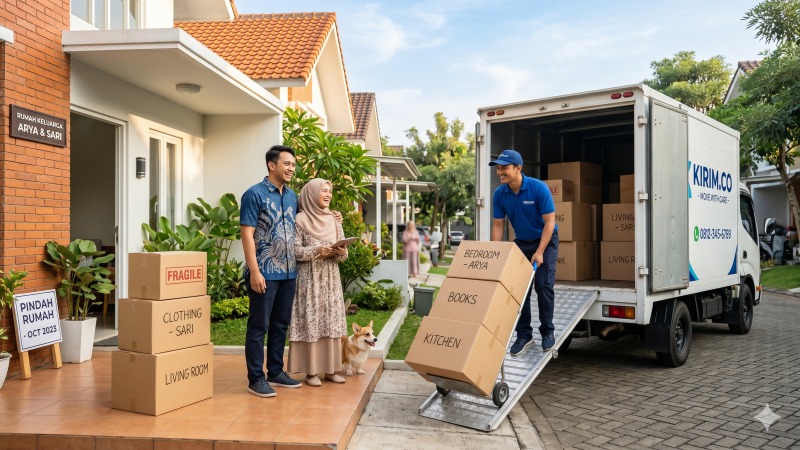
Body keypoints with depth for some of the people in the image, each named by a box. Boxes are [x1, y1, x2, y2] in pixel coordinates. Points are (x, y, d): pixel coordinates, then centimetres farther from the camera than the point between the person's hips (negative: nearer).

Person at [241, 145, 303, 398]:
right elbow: (247, 235, -13)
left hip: (288, 273, 7)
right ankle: (256, 379, 11)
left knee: (281, 325, 14)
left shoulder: (292, 196, 12)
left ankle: (276, 372, 26)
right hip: (265, 273, -7)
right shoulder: (255, 194, -8)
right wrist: (255, 272, -18)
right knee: (259, 326, 1)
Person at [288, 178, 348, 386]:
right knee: (310, 322, -4)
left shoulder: (333, 220, 11)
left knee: (331, 322, 6)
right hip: (309, 279, -5)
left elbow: (344, 251, 10)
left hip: (331, 279, 5)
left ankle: (331, 369, 15)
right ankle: (311, 371, 5)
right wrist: (317, 251, -21)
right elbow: (295, 250, -10)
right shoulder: (300, 219, -5)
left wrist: (340, 252, -11)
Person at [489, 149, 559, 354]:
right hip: (521, 242, 4)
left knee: (543, 285, -10)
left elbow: (549, 222, -22)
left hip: (546, 240, -4)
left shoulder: (539, 188, -25)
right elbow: (497, 225, -5)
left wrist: (539, 252, -26)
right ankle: (524, 334, 8)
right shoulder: (499, 194, -13)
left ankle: (547, 332, 7)